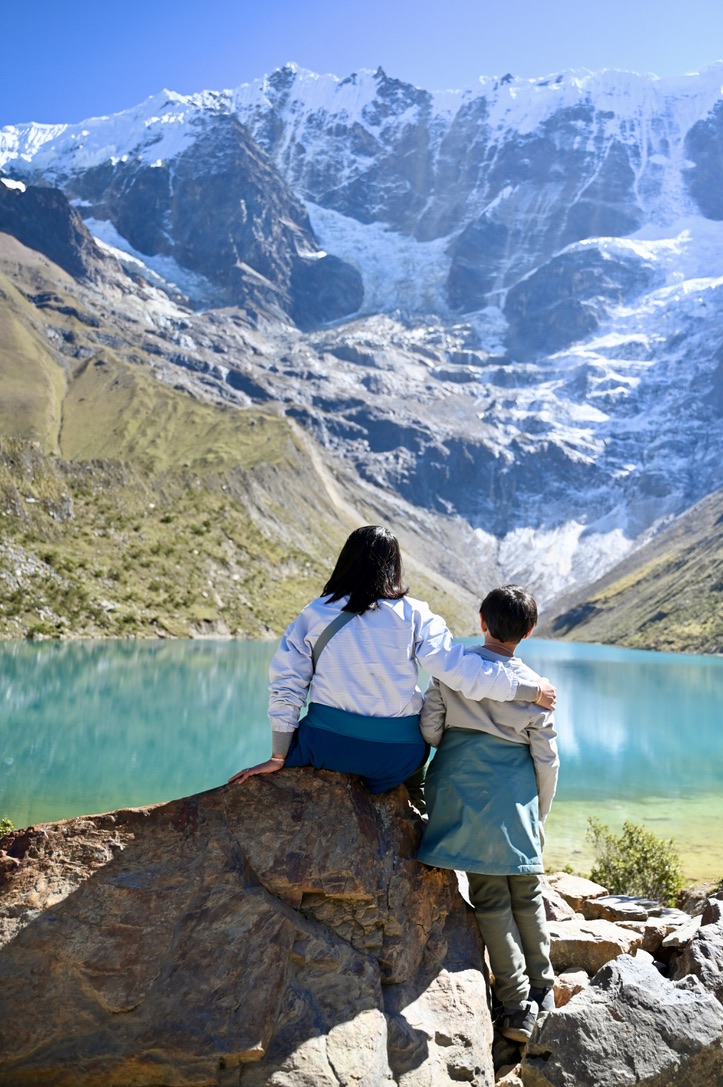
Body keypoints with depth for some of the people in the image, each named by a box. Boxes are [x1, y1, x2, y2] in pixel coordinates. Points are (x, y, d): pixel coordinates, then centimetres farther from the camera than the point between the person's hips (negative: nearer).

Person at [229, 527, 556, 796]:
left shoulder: (314, 615, -3)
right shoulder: (413, 615, -7)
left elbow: (285, 687, -2)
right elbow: (461, 670, -11)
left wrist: (278, 758, 7)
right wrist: (532, 690, 1)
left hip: (327, 743, 0)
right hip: (397, 755, 0)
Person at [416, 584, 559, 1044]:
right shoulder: (533, 685, -4)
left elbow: (429, 729, -5)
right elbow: (547, 760, 1)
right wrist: (539, 816, 14)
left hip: (462, 794, 0)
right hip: (515, 799, 1)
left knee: (490, 900, 7)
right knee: (527, 896, 16)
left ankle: (518, 1009, 13)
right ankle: (543, 996, 29)